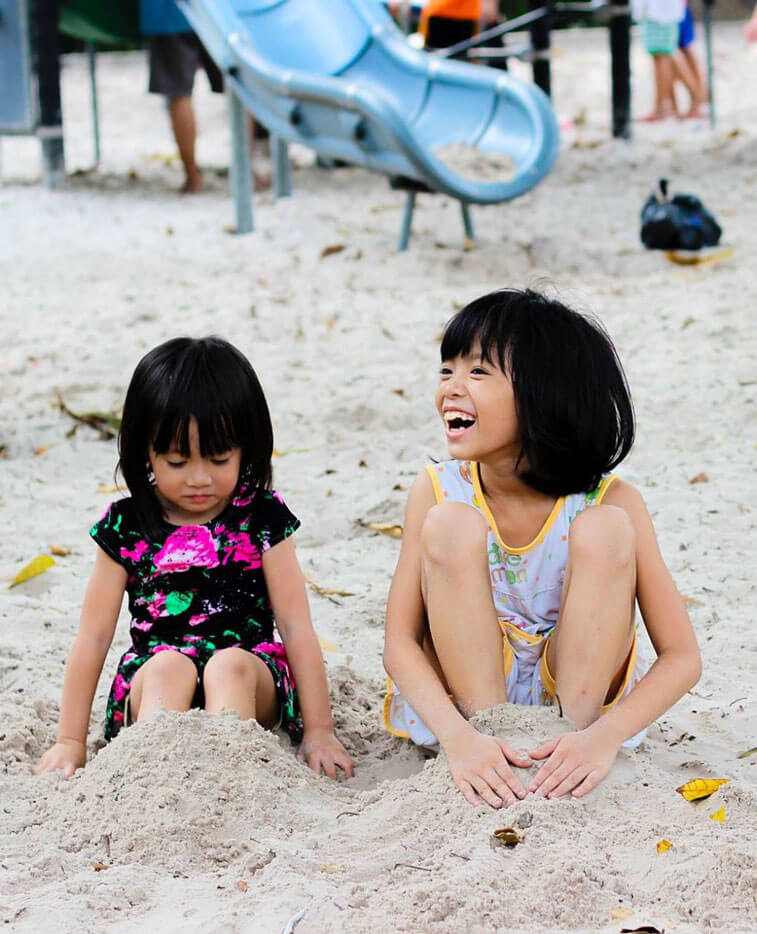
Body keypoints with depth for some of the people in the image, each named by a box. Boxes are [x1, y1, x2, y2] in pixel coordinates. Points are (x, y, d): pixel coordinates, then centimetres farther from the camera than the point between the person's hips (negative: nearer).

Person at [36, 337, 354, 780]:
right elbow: (94, 636, 5)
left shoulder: (262, 518, 2)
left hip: (248, 680, 0)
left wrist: (319, 730, -5)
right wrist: (71, 741, 2)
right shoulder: (127, 527, 4)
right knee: (168, 665, -31)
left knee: (229, 665, -32)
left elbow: (296, 627, 0)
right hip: (153, 682, 1)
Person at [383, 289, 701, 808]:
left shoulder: (610, 501, -15)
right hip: (463, 699, 1)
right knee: (450, 525, -23)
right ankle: (486, 727, -19)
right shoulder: (438, 491, -10)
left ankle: (580, 727, -20)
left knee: (604, 528, -23)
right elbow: (399, 644, -14)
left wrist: (603, 738, -36)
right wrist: (458, 738, -34)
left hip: (579, 688, -1)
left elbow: (682, 658, -17)